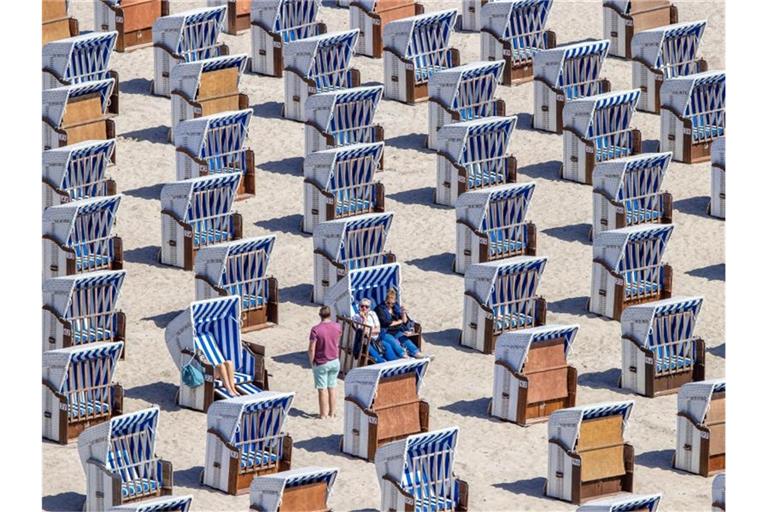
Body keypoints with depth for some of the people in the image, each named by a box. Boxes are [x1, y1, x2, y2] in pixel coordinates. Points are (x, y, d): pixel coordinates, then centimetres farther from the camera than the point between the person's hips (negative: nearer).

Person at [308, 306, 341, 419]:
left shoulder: (316, 330, -20)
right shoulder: (337, 327, -5)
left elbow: (311, 349, -18)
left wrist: (311, 361, -4)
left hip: (321, 363, -4)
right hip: (334, 361, 4)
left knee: (322, 389, 4)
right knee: (332, 387, 16)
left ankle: (323, 414, 9)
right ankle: (332, 412, 23)